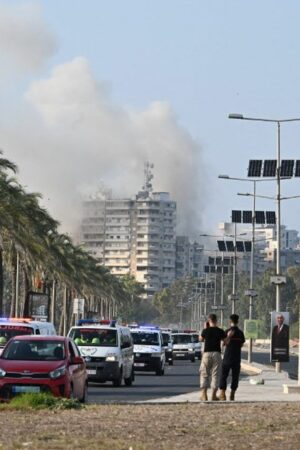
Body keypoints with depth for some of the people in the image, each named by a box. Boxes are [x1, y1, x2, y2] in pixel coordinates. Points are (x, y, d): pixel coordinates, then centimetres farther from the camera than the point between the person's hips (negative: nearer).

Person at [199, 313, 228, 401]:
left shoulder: (206, 331, -4)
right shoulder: (220, 331, -2)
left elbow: (201, 339, 14)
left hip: (207, 353, 0)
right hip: (216, 354, 0)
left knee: (204, 374, 9)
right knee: (215, 375, 5)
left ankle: (204, 394, 2)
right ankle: (213, 395, 2)